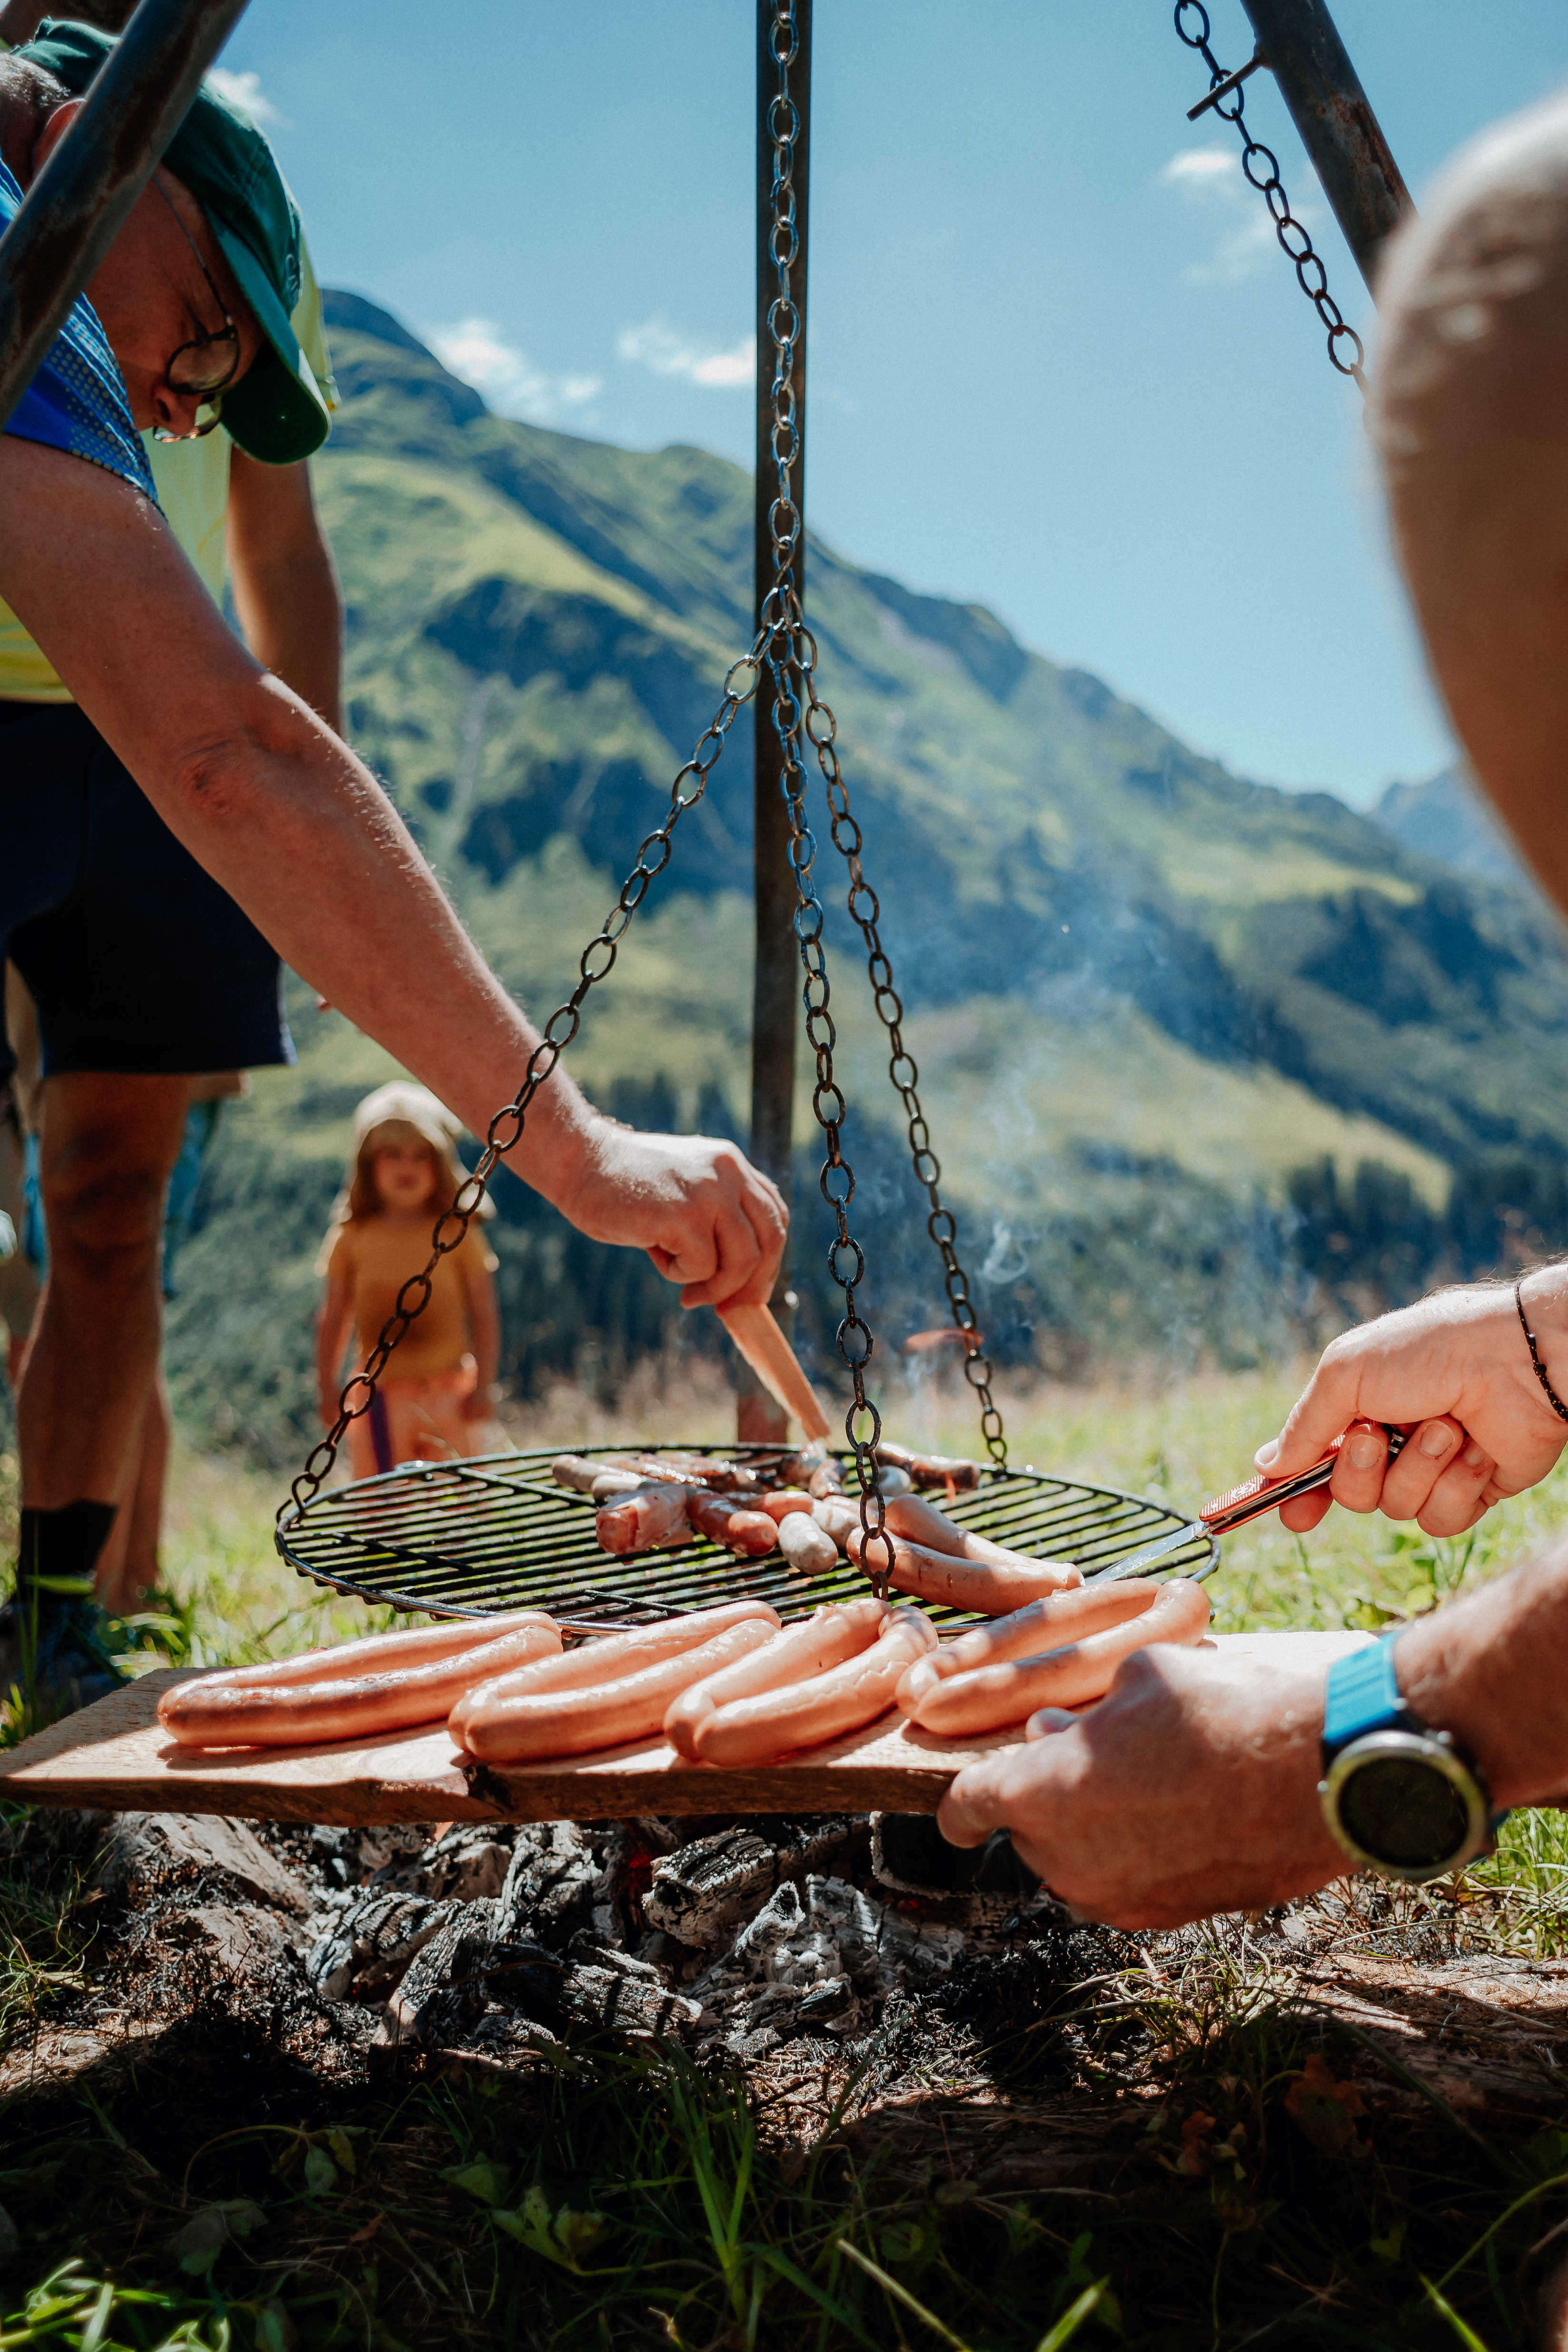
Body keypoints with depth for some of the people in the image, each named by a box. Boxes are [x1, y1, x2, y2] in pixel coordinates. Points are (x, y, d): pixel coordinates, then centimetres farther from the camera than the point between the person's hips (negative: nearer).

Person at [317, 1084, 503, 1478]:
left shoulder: (457, 1234, -3)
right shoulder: (352, 1238, 0)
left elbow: (484, 1313, -2)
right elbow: (333, 1319, 6)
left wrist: (484, 1386, -5)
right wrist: (328, 1389, 4)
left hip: (450, 1393, -1)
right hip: (380, 1396, 1)